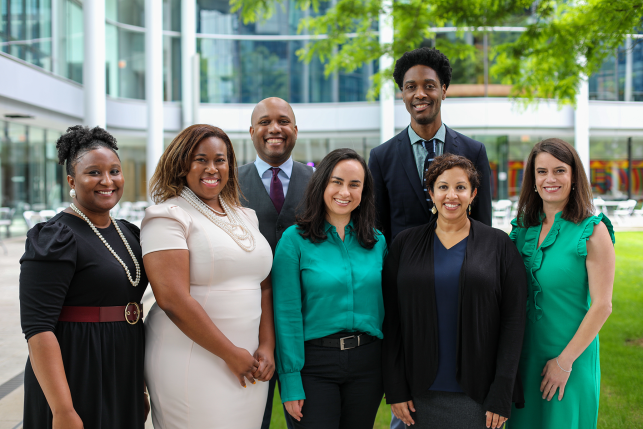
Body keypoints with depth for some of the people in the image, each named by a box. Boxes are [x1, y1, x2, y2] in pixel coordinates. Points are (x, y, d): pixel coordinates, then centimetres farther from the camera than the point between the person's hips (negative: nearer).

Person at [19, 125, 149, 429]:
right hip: (77, 378, -7)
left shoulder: (129, 233, 9)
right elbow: (37, 327, -20)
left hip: (125, 378, 7)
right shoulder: (56, 238, -13)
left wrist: (141, 387, 16)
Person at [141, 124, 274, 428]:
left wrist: (267, 346, -1)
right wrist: (231, 354, -13)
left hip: (248, 363, 6)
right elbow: (173, 300, -17)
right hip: (192, 365, -6)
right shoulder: (168, 216, -8)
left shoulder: (245, 217, 14)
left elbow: (264, 287, 13)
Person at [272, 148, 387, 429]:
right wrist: (290, 381, -12)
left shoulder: (377, 242, 6)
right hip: (315, 363, -4)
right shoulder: (295, 239, -6)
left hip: (367, 363, 4)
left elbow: (383, 306, 10)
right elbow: (287, 314, -8)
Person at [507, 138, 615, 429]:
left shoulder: (593, 231, -11)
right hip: (526, 351, 5)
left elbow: (602, 305, -14)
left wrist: (565, 361, -13)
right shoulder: (524, 227, 4)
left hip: (570, 352, -5)